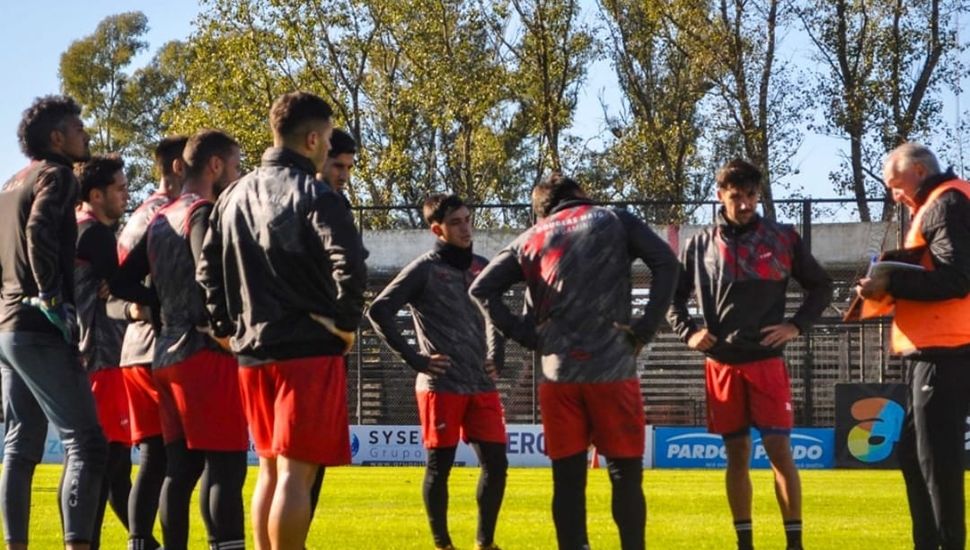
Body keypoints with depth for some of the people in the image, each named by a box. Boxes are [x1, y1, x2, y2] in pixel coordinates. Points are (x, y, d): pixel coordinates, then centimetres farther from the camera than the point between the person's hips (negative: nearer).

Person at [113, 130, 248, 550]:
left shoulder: (161, 219, 18)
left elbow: (122, 283, 19)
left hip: (166, 355, 9)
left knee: (181, 467, 10)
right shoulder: (203, 213, -8)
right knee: (225, 464, -10)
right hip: (205, 353, -9)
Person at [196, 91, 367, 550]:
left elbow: (207, 271, 14)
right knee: (296, 472, -7)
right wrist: (346, 323, -10)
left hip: (251, 350, 7)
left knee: (271, 468, 16)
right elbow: (349, 267, -22)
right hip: (309, 348, -7)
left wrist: (228, 326, 15)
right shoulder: (314, 196, -10)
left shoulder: (235, 195, 13)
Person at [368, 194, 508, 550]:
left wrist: (496, 357, 14)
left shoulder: (483, 268, 12)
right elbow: (379, 311, -10)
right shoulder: (424, 270, -5)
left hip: (482, 386, 5)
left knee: (495, 463, 1)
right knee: (440, 466, -1)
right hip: (441, 386, -5)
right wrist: (414, 358, -11)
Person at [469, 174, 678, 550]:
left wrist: (526, 335, 5)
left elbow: (482, 288, 6)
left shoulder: (532, 238, 13)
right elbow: (665, 262, -6)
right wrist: (645, 329, -4)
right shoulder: (615, 222, 7)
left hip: (558, 373, 2)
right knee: (625, 475, 4)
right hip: (612, 368, -2)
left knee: (568, 479, 7)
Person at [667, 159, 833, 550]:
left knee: (779, 449, -8)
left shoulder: (783, 239, 2)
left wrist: (797, 325, -3)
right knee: (736, 454, 6)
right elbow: (673, 295, 16)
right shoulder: (700, 246, 5)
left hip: (767, 361, -2)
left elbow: (821, 287, 9)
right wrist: (688, 332, 1)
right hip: (722, 365, 2)